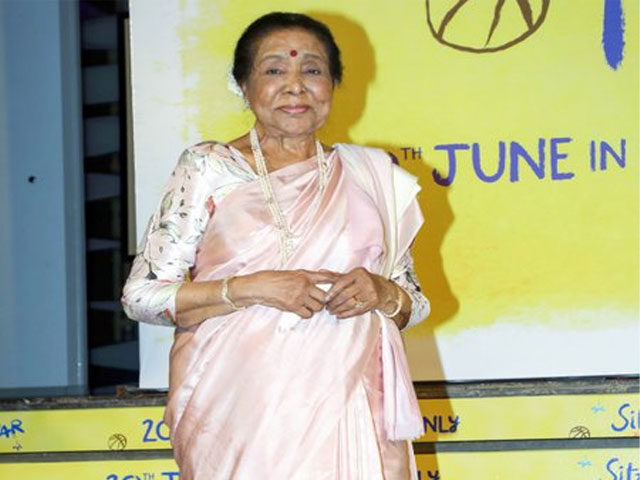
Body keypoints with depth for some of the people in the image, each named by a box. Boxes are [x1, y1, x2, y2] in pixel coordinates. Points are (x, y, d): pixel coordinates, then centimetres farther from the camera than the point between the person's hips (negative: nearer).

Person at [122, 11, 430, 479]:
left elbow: (414, 303, 16)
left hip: (342, 409, 3)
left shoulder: (370, 175, 11)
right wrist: (252, 288, -15)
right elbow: (142, 295, -4)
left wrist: (382, 293, -7)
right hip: (240, 414, -2)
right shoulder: (209, 168, 1)